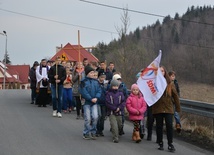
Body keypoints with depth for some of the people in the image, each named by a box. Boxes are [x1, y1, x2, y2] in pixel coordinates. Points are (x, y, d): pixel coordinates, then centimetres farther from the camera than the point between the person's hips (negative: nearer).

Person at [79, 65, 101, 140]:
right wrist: (91, 99, -16)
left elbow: (99, 90, 7)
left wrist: (96, 98, -10)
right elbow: (83, 92, -12)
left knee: (95, 117, -7)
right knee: (87, 118, -2)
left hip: (94, 102, 3)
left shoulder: (96, 81, 8)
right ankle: (86, 133, 10)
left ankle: (93, 132, 8)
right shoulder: (84, 82, -6)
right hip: (86, 102, -3)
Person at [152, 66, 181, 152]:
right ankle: (160, 143, 19)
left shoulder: (170, 84, 2)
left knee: (169, 125, -6)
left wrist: (178, 108, 5)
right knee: (159, 126, 7)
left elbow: (175, 96, 6)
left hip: (168, 108, 0)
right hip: (158, 108, 0)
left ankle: (170, 144, 2)